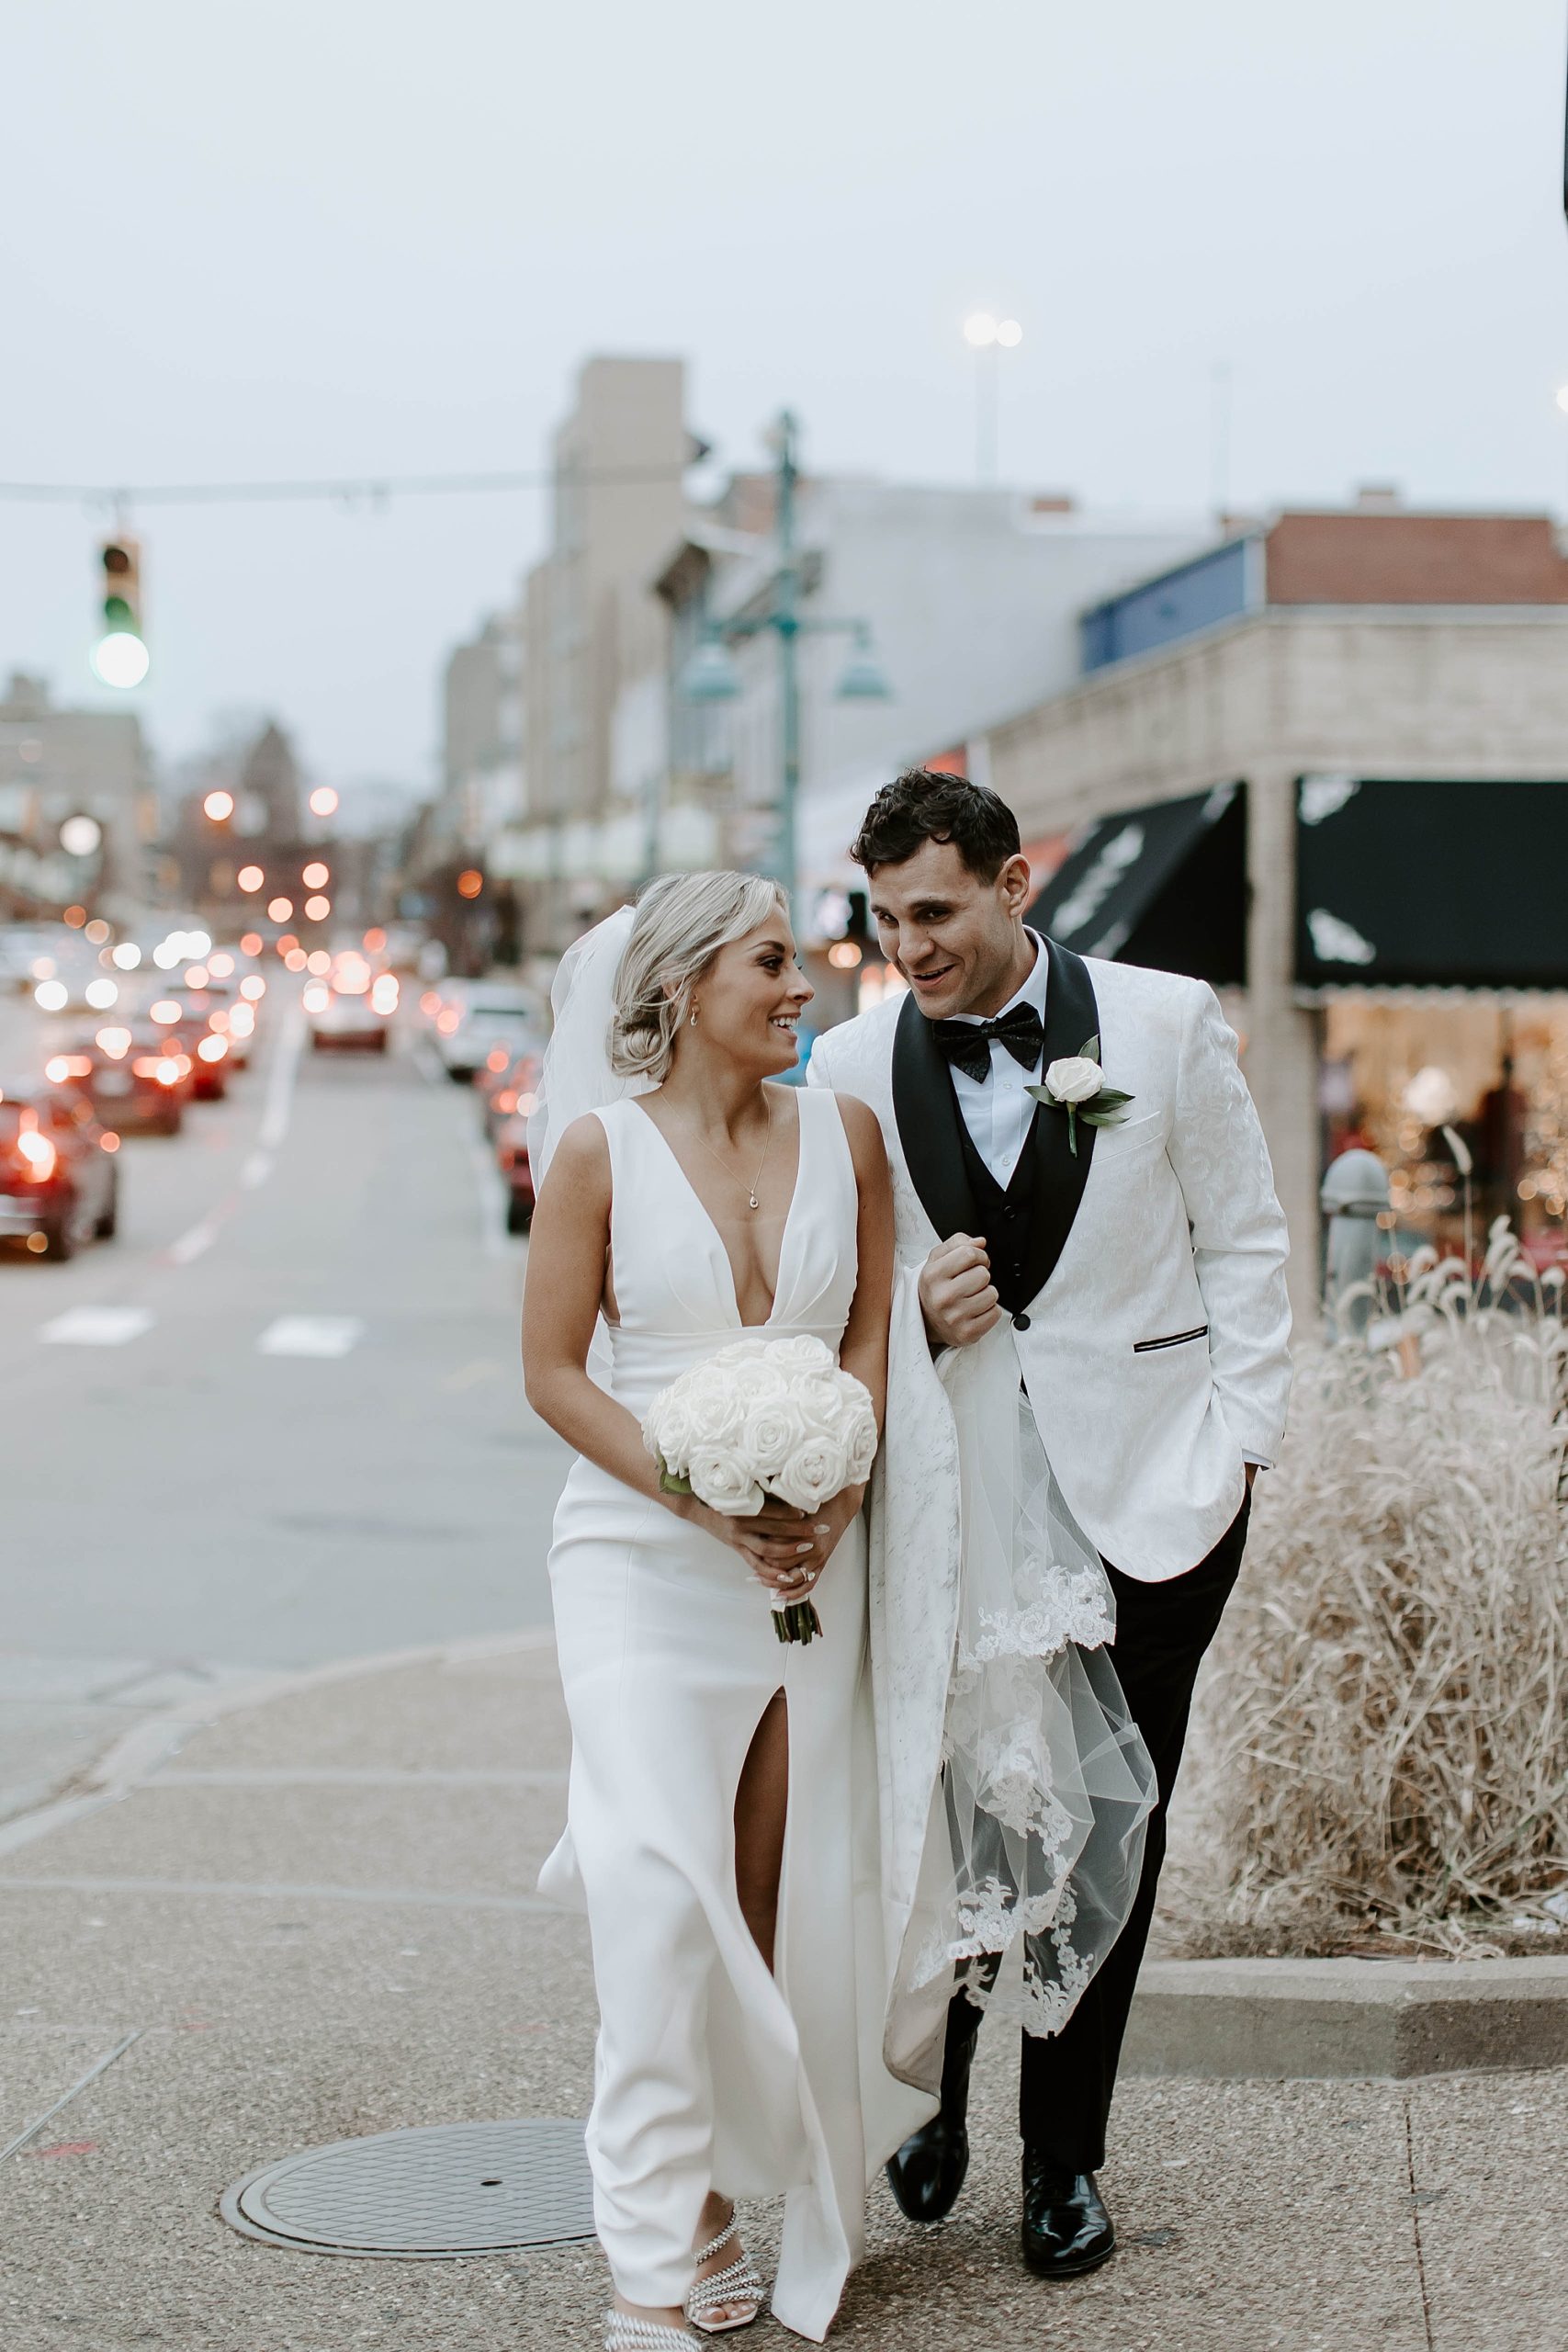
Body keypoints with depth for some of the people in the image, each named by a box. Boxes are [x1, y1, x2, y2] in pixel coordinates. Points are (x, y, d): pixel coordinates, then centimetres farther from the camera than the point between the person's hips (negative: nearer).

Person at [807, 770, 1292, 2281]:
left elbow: (1243, 1242, 3)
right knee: (944, 1804, -1)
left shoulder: (1166, 1021, -3)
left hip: (1146, 1483, -1)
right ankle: (942, 2088, 25)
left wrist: (1236, 1442, -4)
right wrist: (913, 1318, -10)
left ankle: (1065, 2158, 20)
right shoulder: (856, 1066, 2)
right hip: (952, 1491, 1)